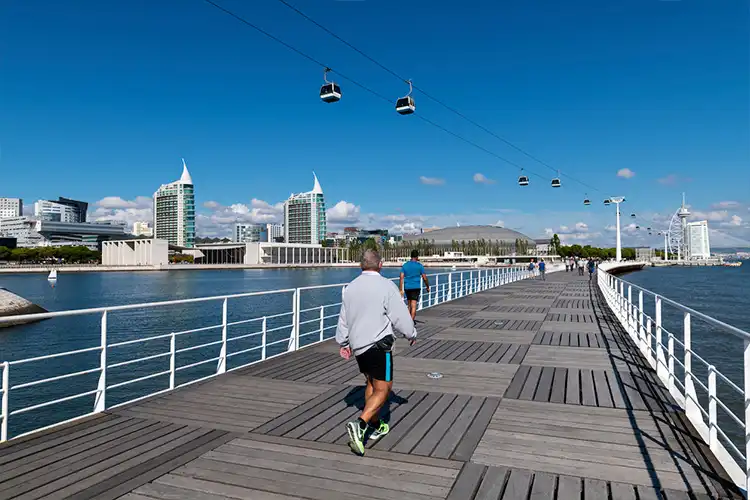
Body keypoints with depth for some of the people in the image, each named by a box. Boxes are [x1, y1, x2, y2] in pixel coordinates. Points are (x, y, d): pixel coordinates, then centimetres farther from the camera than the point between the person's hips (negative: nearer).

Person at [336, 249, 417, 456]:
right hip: (379, 344, -7)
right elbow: (401, 316, -10)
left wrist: (343, 342, 27)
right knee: (383, 389, -2)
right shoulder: (386, 286, -12)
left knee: (371, 384, 21)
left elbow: (343, 319, 15)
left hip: (358, 345, 7)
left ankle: (375, 426, 31)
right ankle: (360, 425, -19)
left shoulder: (350, 287, 7)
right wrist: (411, 334, 8)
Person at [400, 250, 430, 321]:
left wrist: (401, 290, -1)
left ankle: (410, 320, 27)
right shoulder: (419, 265, -2)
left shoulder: (405, 265, 6)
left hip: (407, 287, 4)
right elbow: (424, 278, -1)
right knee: (413, 305, -6)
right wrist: (427, 287, 14)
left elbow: (401, 278, -1)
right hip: (416, 287, -4)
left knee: (410, 305, 18)